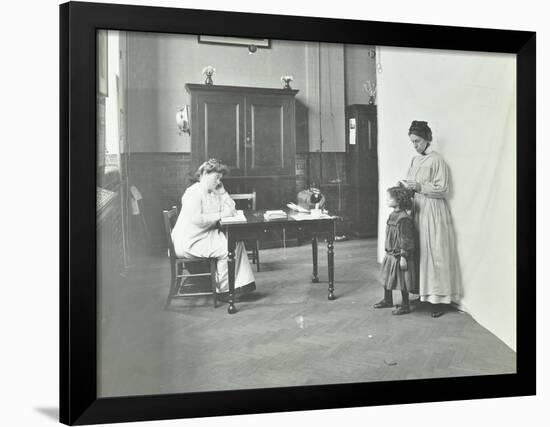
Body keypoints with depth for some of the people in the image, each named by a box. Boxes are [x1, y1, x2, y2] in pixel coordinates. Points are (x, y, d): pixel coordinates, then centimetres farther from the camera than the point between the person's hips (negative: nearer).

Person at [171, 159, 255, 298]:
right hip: (189, 241, -9)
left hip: (206, 235, 9)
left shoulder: (213, 193, 14)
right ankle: (224, 289, -4)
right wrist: (219, 215, -17)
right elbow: (195, 219, -26)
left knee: (237, 243, -6)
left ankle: (241, 284, -6)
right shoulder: (194, 192, -14)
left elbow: (231, 210, 9)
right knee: (227, 249, -20)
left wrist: (221, 189, 3)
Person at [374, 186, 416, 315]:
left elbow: (406, 240, -21)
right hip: (390, 254, 10)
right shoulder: (392, 215, 7)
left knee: (402, 282, 2)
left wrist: (403, 257, -21)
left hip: (399, 256, -10)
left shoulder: (403, 219, -22)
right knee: (387, 278, 19)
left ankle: (405, 306, 16)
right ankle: (387, 300, 37)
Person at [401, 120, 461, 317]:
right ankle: (424, 293, 15)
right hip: (418, 209, 7)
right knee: (420, 252, 7)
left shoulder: (437, 160, -9)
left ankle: (442, 299, 1)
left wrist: (419, 187, -20)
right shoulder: (415, 160, 12)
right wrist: (407, 186, -1)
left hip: (434, 211, -7)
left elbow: (442, 189, -12)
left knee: (436, 253, -5)